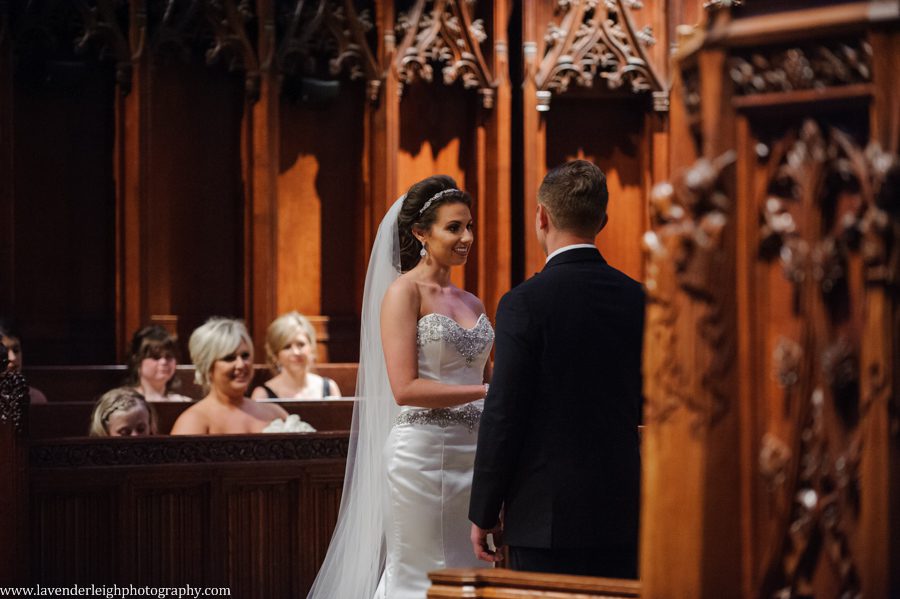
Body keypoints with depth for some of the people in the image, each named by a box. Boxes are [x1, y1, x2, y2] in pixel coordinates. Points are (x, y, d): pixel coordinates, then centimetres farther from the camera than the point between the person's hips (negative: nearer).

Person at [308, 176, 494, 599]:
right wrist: (487, 391, -16)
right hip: (424, 452, -7)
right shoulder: (403, 291, -5)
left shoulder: (471, 303, 15)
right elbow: (405, 388, -14)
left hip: (474, 453, 7)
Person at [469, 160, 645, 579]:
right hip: (622, 515, 5)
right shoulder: (637, 299, 5)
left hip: (547, 519, -5)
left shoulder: (524, 304, -11)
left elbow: (503, 415, -11)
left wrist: (484, 514, -3)